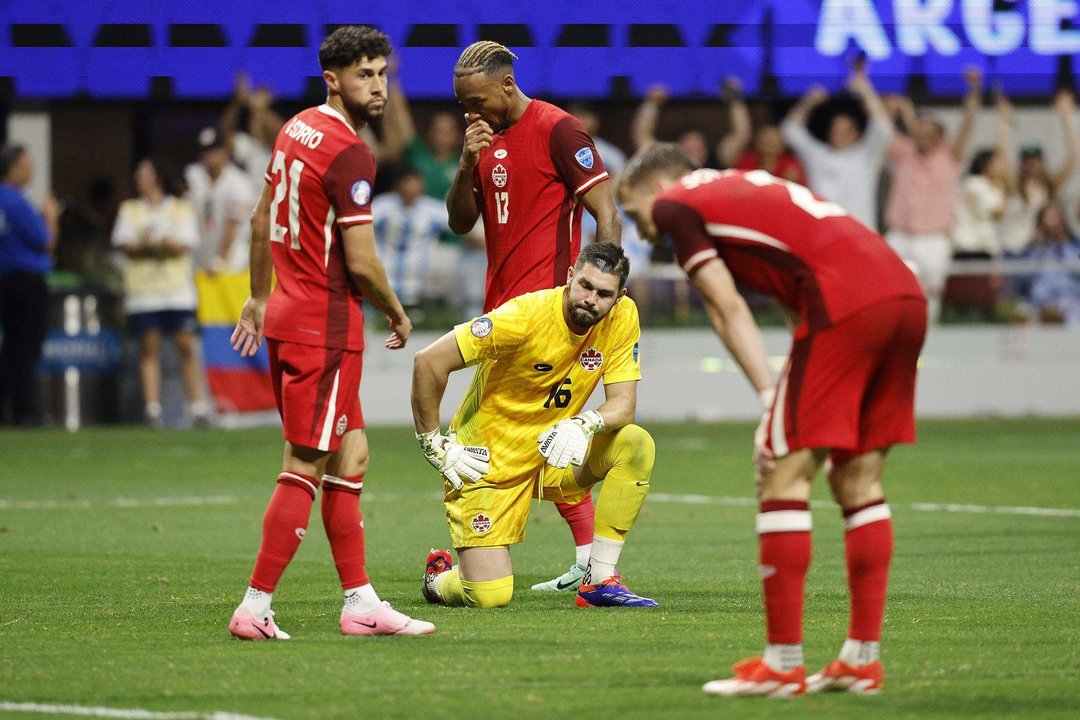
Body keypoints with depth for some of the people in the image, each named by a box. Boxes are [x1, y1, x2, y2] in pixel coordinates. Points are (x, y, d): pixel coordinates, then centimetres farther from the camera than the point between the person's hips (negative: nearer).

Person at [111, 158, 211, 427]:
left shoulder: (182, 208, 12)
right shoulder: (129, 209, 17)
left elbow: (185, 245, -1)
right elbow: (124, 244, 4)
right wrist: (142, 244, -17)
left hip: (177, 288, -1)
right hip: (142, 291, 1)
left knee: (186, 345, -6)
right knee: (149, 348, -2)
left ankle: (198, 406, -3)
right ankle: (152, 408, -3)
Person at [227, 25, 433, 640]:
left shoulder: (297, 129, 11)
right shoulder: (349, 154, -17)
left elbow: (262, 219, 21)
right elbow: (361, 263, -18)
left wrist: (261, 299, 31)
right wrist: (397, 313, -1)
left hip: (288, 312, 10)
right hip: (326, 324, -10)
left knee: (350, 456, 13)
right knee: (306, 468, -5)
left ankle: (361, 602, 15)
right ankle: (255, 608, -4)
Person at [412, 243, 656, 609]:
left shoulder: (622, 317, -8)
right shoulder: (526, 315, -23)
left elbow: (623, 404, -10)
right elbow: (429, 361, -20)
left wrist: (585, 424, -32)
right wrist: (432, 443, -15)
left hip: (552, 454, 5)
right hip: (490, 462, -5)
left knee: (636, 445, -22)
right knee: (491, 596, -17)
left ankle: (600, 582, -12)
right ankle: (440, 576, 23)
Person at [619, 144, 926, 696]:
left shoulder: (675, 204, 11)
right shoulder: (746, 188, 33)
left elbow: (728, 310, -1)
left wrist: (770, 400, -5)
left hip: (845, 304, -8)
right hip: (906, 295, 8)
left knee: (784, 476, -2)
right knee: (858, 483, 14)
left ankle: (782, 664, -3)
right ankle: (862, 659, 14)